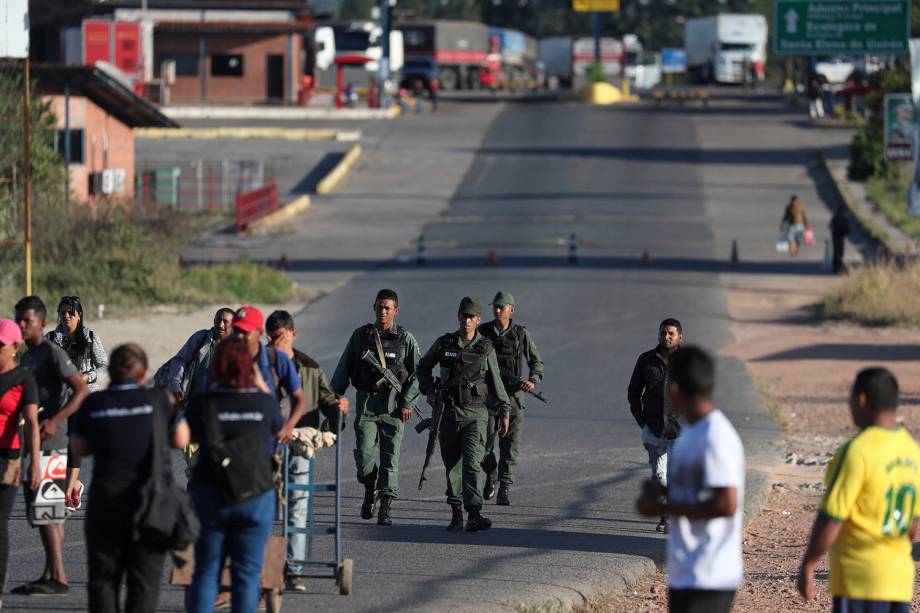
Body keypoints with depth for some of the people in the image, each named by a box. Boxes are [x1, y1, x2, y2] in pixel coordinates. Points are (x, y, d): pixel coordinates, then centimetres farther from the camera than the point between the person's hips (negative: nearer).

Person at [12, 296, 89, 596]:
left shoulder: (52, 354, -10)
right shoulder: (27, 357, 18)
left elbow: (81, 390, -17)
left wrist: (54, 422, -23)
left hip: (50, 441, -9)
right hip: (33, 441, 9)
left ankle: (58, 577, -13)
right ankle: (51, 575, 12)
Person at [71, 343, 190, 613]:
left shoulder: (93, 404, -2)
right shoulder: (157, 399, -5)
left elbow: (78, 448, 10)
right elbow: (181, 440, 6)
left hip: (106, 502, 1)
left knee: (103, 580, 12)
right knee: (144, 581, 3)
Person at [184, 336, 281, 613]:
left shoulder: (201, 403, -8)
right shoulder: (265, 403, -8)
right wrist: (262, 388, 23)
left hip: (209, 496, 1)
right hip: (255, 496, 0)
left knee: (206, 571, 10)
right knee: (246, 573, 5)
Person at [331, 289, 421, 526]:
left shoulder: (405, 339, 2)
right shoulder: (360, 336, 6)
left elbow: (417, 373, 2)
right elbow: (343, 371, 10)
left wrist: (408, 403, -7)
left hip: (394, 405, -1)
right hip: (366, 400, 1)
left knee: (390, 456, -4)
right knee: (365, 453, -10)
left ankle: (385, 508, 1)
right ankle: (370, 491, 19)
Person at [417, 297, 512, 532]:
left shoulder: (486, 348, 1)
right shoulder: (444, 344, 2)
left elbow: (495, 381, 9)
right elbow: (423, 367, 16)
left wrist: (504, 412, 8)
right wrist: (429, 391, 0)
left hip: (475, 413, -2)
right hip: (448, 413, 2)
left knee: (472, 463, -15)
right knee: (452, 465, 7)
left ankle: (474, 515, -25)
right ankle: (456, 514, 18)